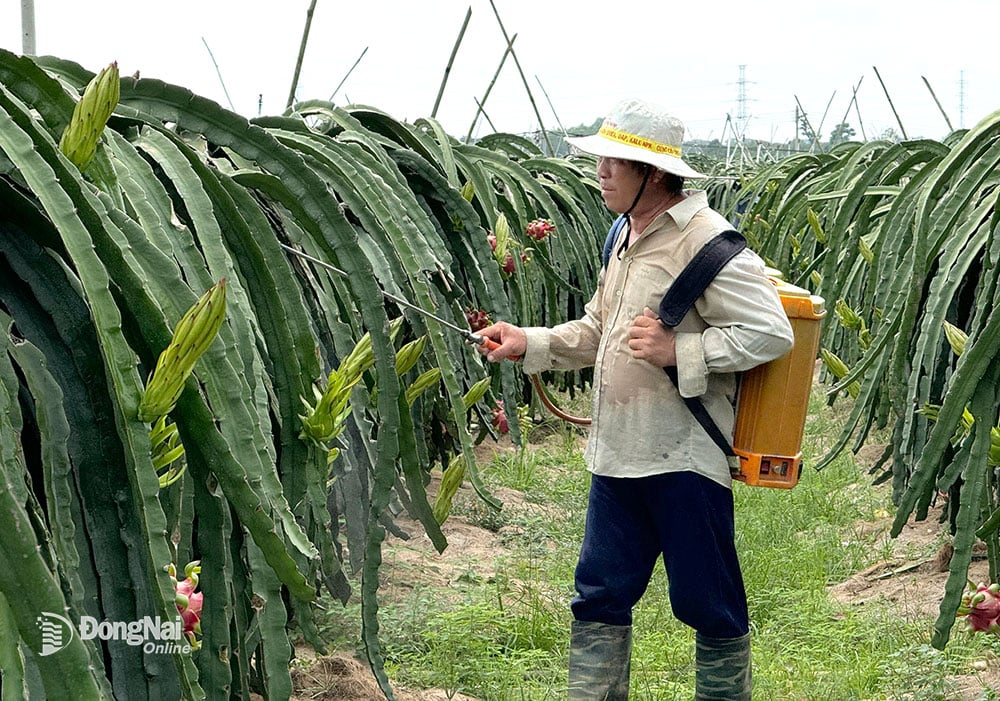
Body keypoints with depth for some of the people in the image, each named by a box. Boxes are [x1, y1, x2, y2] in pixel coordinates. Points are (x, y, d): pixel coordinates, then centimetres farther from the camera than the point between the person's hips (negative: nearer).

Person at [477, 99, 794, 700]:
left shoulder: (705, 239, -14)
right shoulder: (629, 236, 14)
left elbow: (772, 333, -19)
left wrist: (678, 350, -21)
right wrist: (529, 343, 10)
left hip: (683, 459, -8)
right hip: (617, 456, 9)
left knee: (709, 602, 6)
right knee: (600, 598, 13)